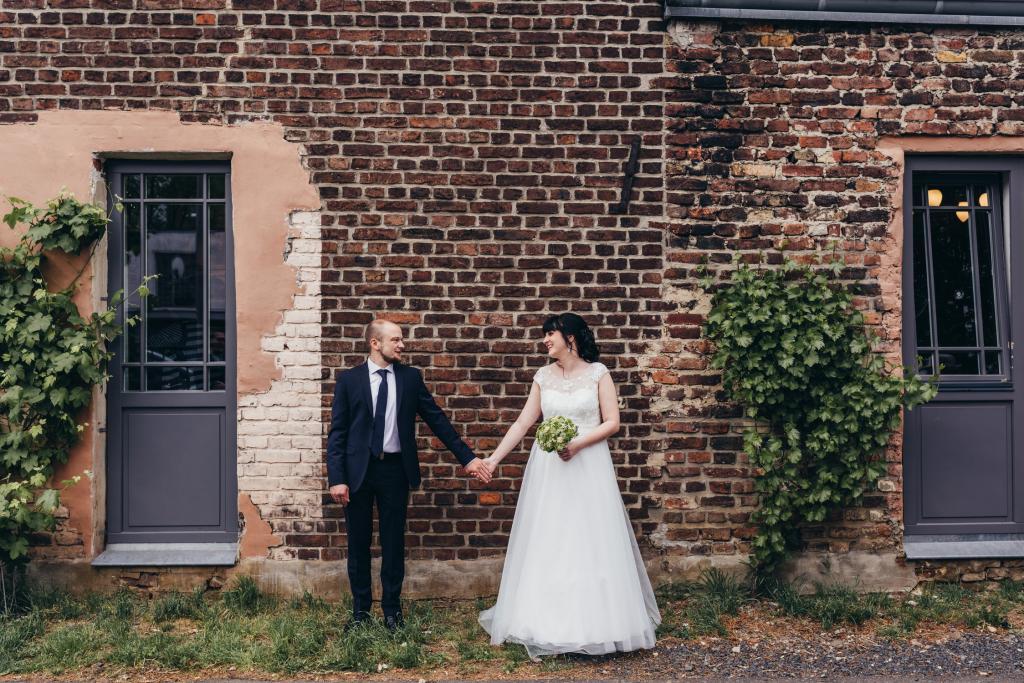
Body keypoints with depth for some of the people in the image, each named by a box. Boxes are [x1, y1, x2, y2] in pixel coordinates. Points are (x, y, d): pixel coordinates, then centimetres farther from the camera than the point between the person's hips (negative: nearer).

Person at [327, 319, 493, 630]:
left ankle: (391, 608, 24)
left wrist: (467, 457, 1)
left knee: (394, 542, 9)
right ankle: (361, 608, 25)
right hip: (358, 469, -1)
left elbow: (437, 419, 5)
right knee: (358, 543, 9)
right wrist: (336, 478, -11)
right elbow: (337, 432, -3)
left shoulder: (411, 377, 3)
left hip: (396, 469, 1)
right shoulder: (348, 379, -2)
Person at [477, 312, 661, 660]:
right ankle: (547, 622, 16)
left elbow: (612, 422, -6)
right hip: (548, 468, 3)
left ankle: (595, 622, 14)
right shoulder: (543, 377, 6)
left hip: (589, 466, -3)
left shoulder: (597, 373, -2)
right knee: (547, 543, 5)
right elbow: (522, 423, 6)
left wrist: (578, 443, -18)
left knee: (590, 543, 1)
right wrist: (494, 458, 1)